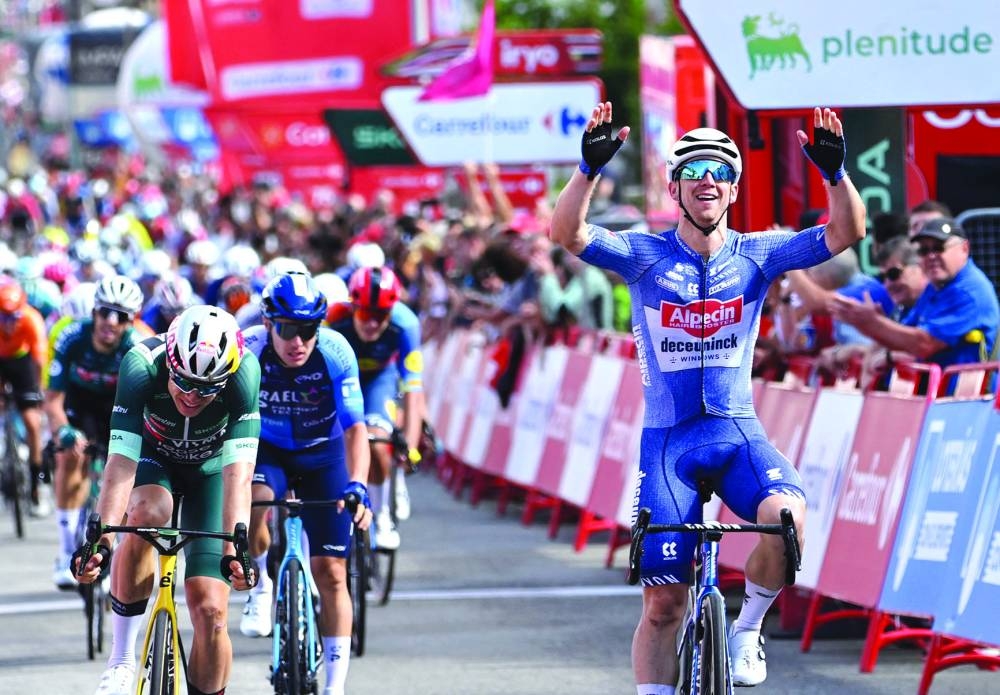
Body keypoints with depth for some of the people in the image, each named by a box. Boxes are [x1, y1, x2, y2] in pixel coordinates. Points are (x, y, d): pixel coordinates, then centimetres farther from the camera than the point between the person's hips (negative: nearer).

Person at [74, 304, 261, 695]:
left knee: (210, 611, -13)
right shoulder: (142, 366, -34)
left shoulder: (243, 371, -34)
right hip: (154, 457, 0)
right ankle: (121, 659, -22)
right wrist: (101, 538, -51)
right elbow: (121, 462, -39)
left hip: (209, 468, 0)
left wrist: (235, 546, -52)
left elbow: (238, 471, -40)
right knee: (148, 513, -36)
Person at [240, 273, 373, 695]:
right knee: (252, 505, -35)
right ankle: (261, 586, -6)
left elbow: (355, 428, -25)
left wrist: (357, 486, -39)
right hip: (267, 450, 0)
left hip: (322, 455, 0)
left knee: (331, 572, -4)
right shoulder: (247, 351, -26)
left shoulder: (336, 354, -26)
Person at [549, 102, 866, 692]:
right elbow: (568, 233, -17)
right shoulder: (644, 256, -2)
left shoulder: (755, 256, 2)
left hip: (737, 433, 0)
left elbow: (846, 233, -8)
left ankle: (747, 630, -6)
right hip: (668, 439, 0)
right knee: (663, 603, -2)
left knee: (786, 514, -31)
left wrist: (834, 171, -25)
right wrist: (591, 167, -33)